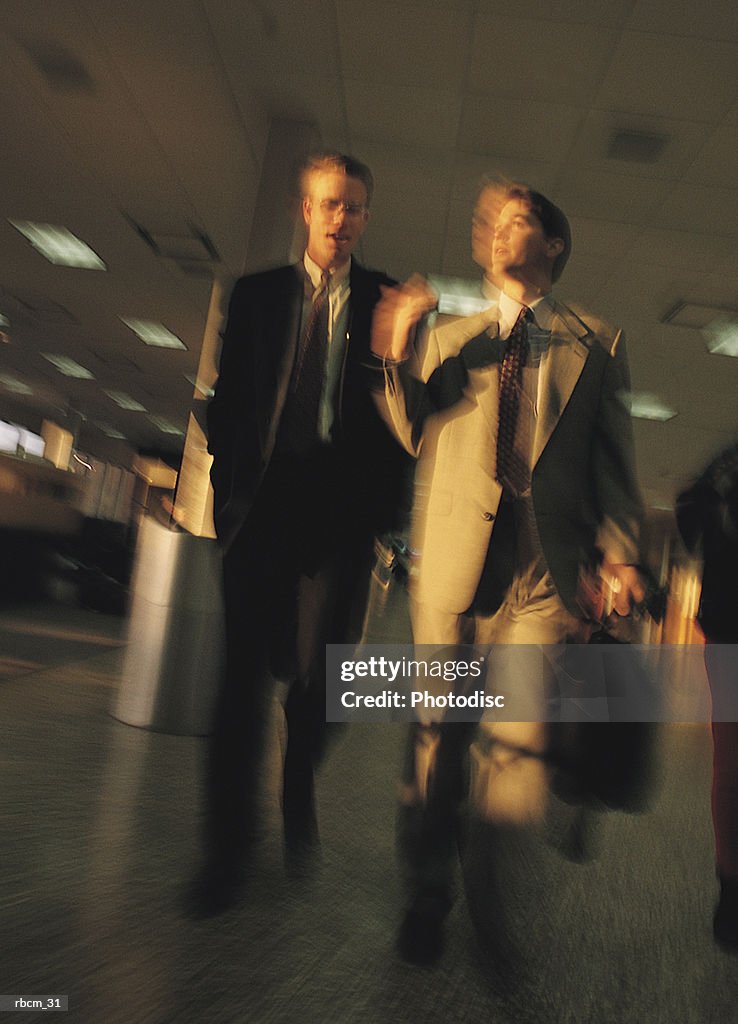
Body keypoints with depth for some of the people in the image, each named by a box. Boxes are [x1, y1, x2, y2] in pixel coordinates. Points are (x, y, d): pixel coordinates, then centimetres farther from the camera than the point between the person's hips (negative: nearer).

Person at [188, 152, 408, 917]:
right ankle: (228, 848, 15)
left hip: (341, 509, -1)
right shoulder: (257, 294, 15)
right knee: (243, 674, 1)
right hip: (261, 502, 1)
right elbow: (227, 396, 12)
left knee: (315, 677, 4)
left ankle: (298, 802, 33)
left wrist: (384, 505, -5)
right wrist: (229, 483, 1)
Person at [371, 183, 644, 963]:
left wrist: (619, 552, -4)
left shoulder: (596, 345, 15)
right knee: (439, 730, 7)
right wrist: (397, 358, -3)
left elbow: (614, 459, 9)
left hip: (545, 556, -1)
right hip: (452, 551, 1)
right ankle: (429, 893, 26)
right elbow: (414, 438, 11)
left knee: (523, 738, -2)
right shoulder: (447, 336, 19)